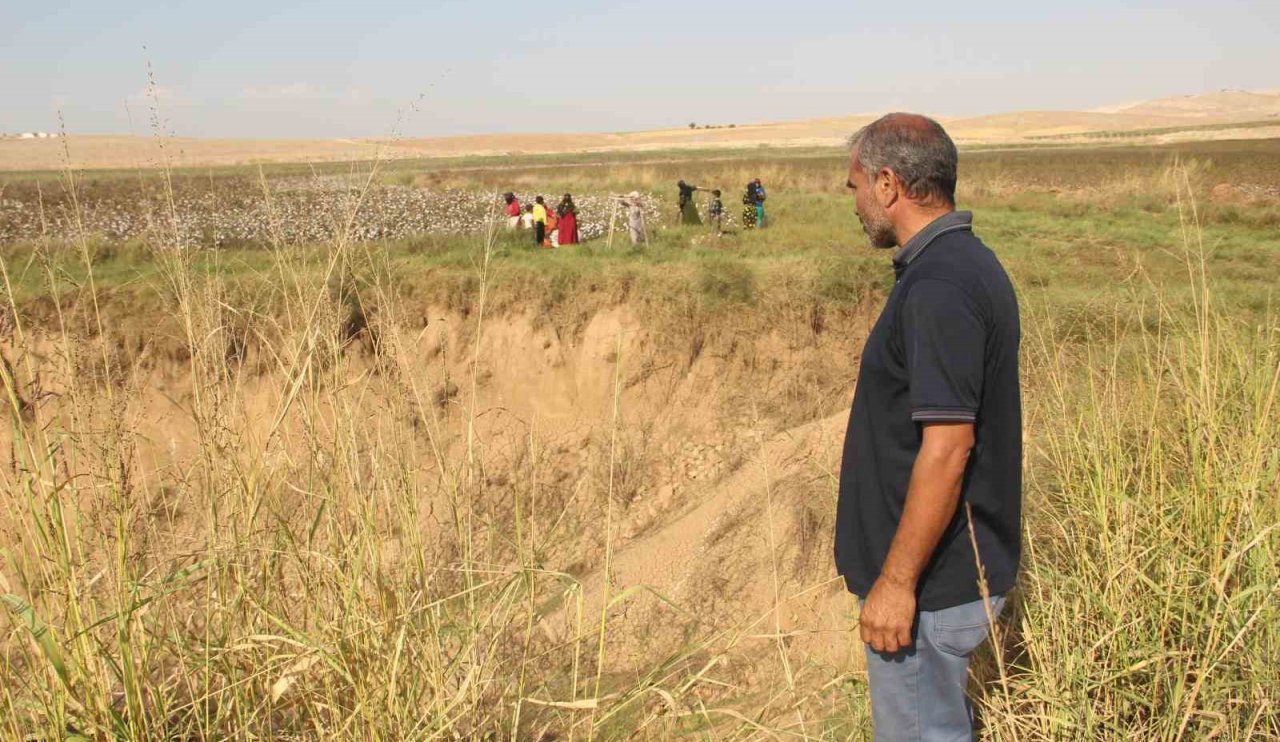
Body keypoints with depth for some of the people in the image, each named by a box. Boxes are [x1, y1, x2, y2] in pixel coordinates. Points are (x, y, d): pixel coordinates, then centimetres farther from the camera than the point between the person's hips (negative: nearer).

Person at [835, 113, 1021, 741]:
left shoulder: (937, 288, -24)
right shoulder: (968, 264, 8)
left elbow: (947, 447, -28)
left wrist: (897, 582, -22)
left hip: (930, 582, -10)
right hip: (959, 568, 10)